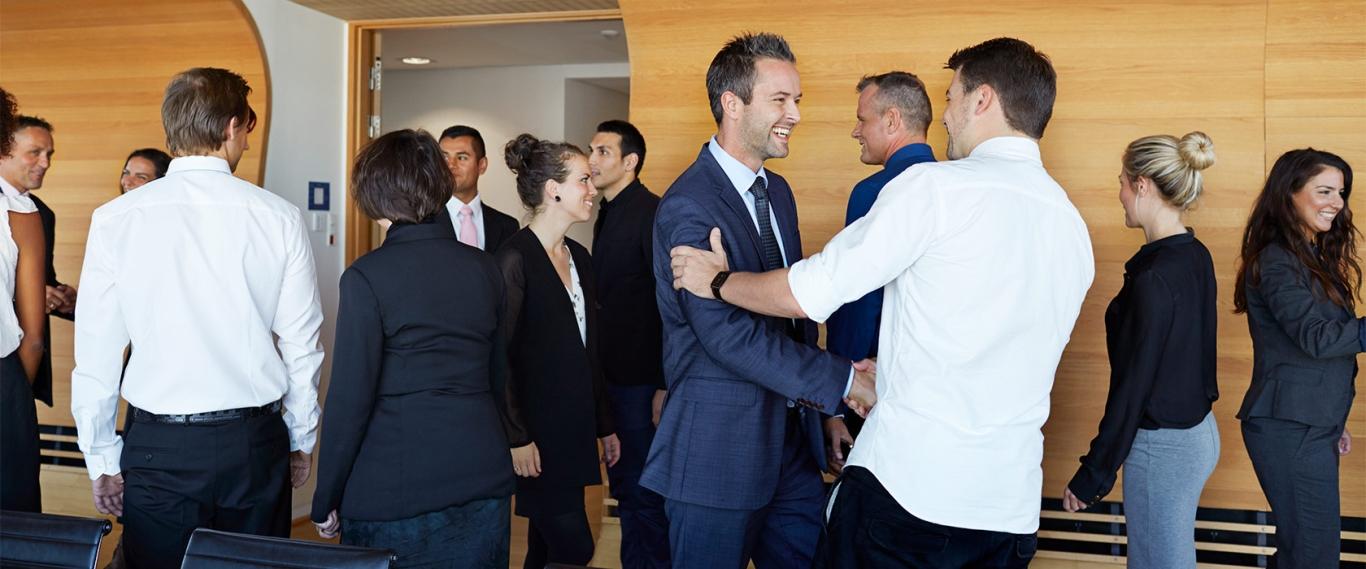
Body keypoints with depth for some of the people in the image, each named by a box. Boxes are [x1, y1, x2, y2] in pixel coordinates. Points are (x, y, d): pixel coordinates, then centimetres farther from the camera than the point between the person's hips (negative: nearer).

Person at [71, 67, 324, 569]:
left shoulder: (115, 220, -4)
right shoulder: (279, 218, -5)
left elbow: (96, 354, -2)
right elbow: (302, 346, -1)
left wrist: (101, 461, 9)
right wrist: (301, 442, 12)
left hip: (159, 450, 0)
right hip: (256, 443, 0)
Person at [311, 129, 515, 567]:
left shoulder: (367, 276, -11)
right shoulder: (485, 270, 4)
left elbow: (349, 399, -11)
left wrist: (326, 503, -1)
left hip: (394, 497, -4)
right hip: (485, 485, 5)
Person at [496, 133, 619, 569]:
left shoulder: (579, 257, 11)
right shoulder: (515, 258, -13)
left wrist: (605, 425, 15)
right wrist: (516, 438, -16)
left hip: (575, 431, 8)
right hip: (537, 433, -8)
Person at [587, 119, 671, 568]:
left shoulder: (652, 214, -14)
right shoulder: (608, 215, 13)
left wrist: (665, 386, -20)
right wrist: (600, 373, 11)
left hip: (642, 380, -9)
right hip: (613, 376, 9)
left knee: (644, 496, 1)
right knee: (626, 486, 17)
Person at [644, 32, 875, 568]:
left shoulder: (778, 191, 10)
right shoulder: (688, 207, -17)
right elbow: (729, 334, -24)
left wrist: (820, 409, 9)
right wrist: (842, 380, -24)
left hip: (792, 438, 8)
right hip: (720, 447, -7)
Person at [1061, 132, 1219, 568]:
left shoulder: (1154, 278, -21)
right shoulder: (1196, 256, 6)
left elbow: (1133, 385, -20)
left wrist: (1092, 475, -14)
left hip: (1162, 446, -9)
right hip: (1198, 431, 9)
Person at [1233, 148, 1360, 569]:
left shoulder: (1315, 257, 16)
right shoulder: (1277, 262, -14)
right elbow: (1316, 338, -22)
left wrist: (1333, 420, 22)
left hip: (1313, 424, 9)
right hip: (1290, 429, -9)